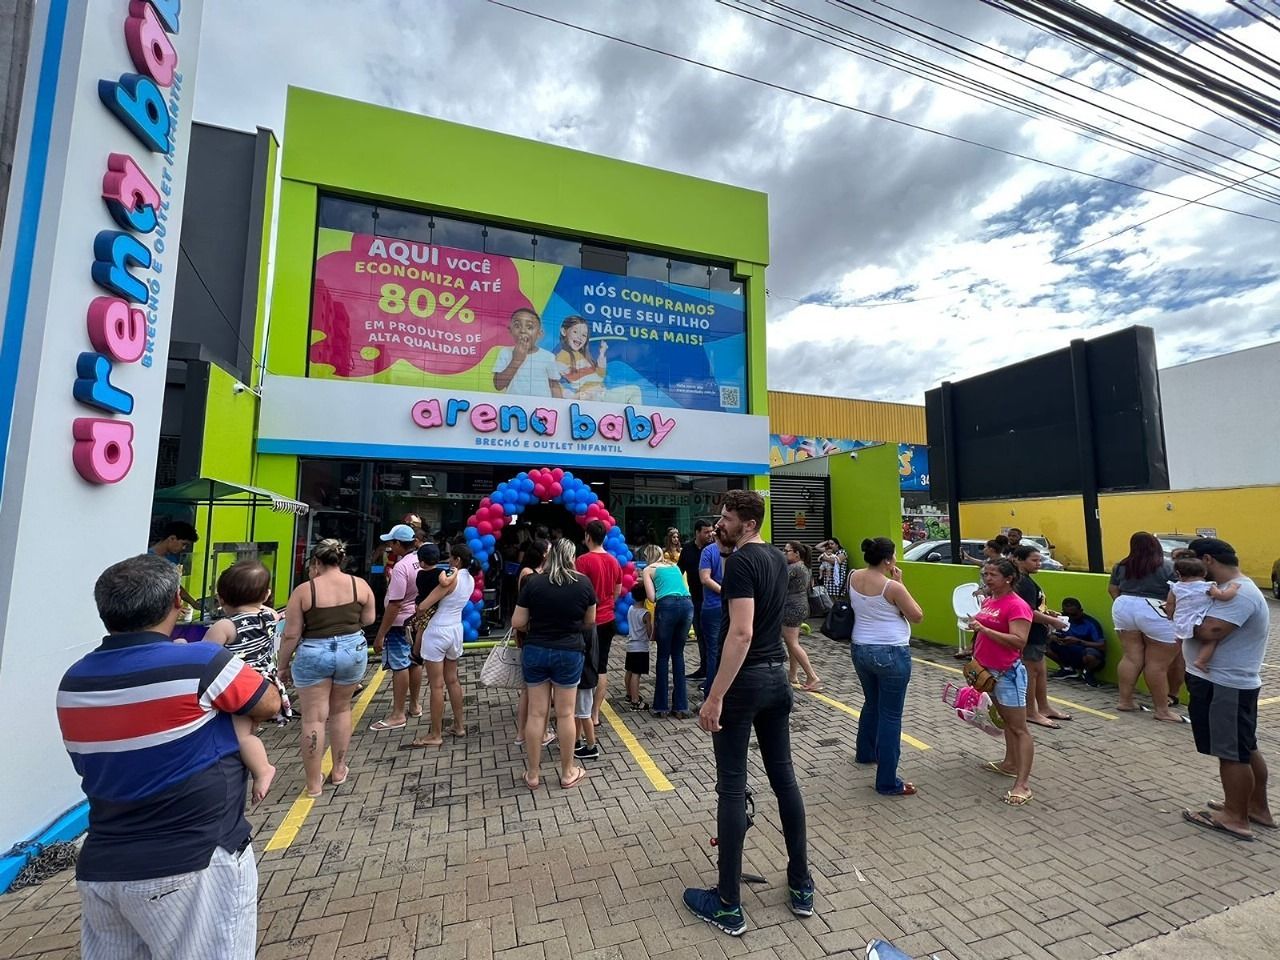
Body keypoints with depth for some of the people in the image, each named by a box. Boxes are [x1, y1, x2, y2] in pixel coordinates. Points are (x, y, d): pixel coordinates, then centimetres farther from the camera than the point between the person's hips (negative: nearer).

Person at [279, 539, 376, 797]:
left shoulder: (303, 590, -9)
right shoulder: (360, 585, -3)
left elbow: (291, 635, -6)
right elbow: (368, 620, 4)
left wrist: (283, 666, 6)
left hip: (313, 655, -2)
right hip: (352, 650, 3)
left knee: (314, 717, 8)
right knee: (341, 709, 20)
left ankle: (313, 783, 18)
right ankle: (339, 770, 31)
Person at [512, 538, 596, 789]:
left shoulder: (533, 582, -7)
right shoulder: (583, 583, -6)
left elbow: (517, 623, -4)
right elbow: (589, 622, 4)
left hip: (536, 651, 1)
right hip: (570, 652, -1)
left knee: (536, 713, 11)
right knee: (565, 714, 10)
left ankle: (533, 773, 24)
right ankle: (568, 773, 24)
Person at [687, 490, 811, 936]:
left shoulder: (740, 562, -18)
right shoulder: (777, 558, 8)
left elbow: (741, 633, -26)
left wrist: (715, 697, -24)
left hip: (744, 680, -8)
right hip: (777, 675, 9)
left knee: (732, 788, 3)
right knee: (783, 775, 18)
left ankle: (728, 905, 16)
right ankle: (801, 886, 31)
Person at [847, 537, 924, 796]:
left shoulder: (853, 577, -1)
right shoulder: (892, 587, -20)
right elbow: (917, 616, -6)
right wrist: (899, 583, -7)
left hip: (860, 650, 7)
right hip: (891, 654, -7)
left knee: (872, 703, 27)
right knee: (890, 715, 3)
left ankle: (865, 753, 45)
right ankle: (887, 782, 11)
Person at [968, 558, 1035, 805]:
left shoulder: (1017, 605, -18)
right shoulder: (988, 600, 7)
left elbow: (1019, 641, -27)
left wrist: (984, 628, -30)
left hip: (1007, 673, -9)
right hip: (988, 670, 9)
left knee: (1019, 728, -3)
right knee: (1005, 720, 21)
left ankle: (1023, 784, 0)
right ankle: (1010, 763, 35)